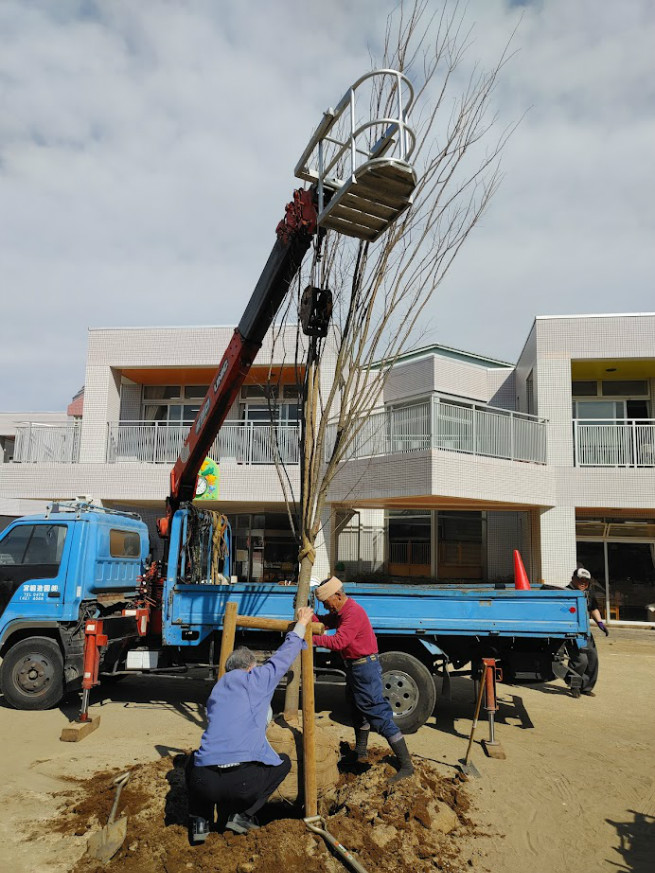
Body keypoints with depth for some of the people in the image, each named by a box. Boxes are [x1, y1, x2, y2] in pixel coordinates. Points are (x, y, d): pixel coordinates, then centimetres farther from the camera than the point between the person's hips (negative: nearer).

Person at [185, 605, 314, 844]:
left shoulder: (217, 688, 22)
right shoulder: (255, 679, 7)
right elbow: (284, 656, 19)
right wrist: (301, 625, 33)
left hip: (204, 782, 5)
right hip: (243, 782, -4)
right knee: (284, 762, 24)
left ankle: (199, 819, 18)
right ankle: (242, 814, 12)